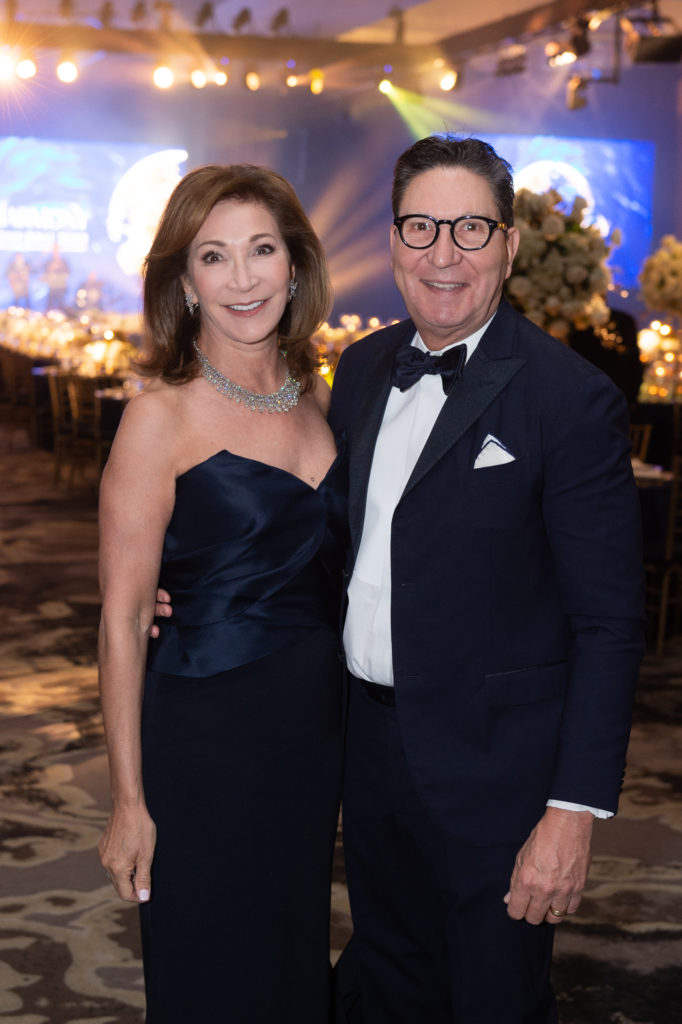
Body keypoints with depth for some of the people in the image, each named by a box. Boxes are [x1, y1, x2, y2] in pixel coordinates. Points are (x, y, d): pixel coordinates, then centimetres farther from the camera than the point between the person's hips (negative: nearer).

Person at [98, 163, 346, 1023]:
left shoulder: (316, 395, 5)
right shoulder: (162, 416, -13)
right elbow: (122, 618, -12)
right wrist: (129, 799, -12)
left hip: (319, 727, 6)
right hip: (208, 734, -6)